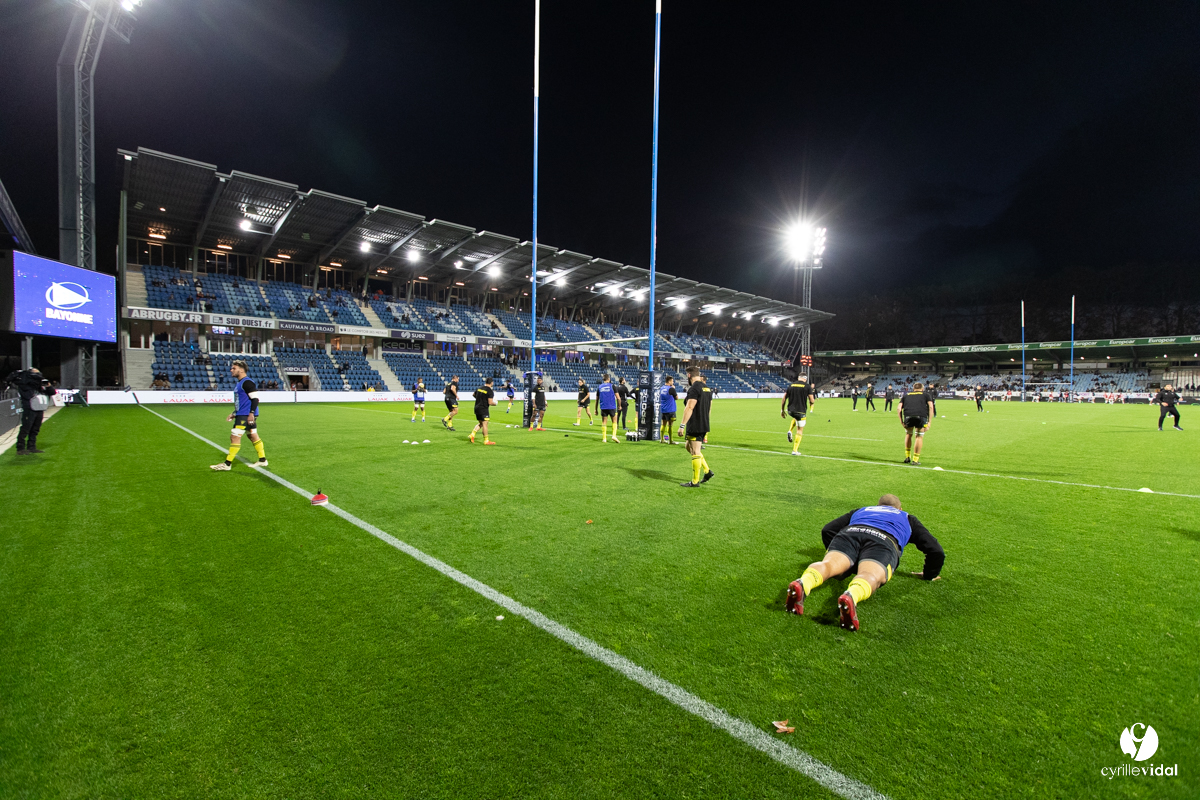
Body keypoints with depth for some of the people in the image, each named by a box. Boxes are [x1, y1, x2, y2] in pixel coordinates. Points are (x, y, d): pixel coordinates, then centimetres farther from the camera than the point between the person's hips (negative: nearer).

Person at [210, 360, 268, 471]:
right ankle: (262, 460, 18)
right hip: (242, 415, 11)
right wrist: (234, 414, 23)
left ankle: (227, 464, -4)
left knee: (235, 437, -9)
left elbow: (255, 398, -20)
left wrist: (251, 413, -26)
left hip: (246, 415, -11)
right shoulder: (240, 383, 18)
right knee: (254, 436, 13)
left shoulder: (247, 382, -13)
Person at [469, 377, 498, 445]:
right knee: (485, 424, -2)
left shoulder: (479, 388, 8)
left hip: (477, 408, 7)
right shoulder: (490, 391, -13)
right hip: (484, 409, -7)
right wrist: (495, 403, 2)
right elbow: (490, 402, -18)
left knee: (480, 423, 19)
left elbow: (474, 395, 23)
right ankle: (486, 440, 2)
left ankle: (472, 434, 5)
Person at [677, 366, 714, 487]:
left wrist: (682, 425, -24)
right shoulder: (707, 388, 13)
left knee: (695, 452, -2)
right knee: (690, 447, 21)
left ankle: (695, 481, 6)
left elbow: (689, 408, -23)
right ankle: (707, 471, 19)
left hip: (695, 426, -10)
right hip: (704, 425, 10)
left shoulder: (694, 388, -16)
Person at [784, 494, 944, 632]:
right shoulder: (908, 519, 42)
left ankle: (802, 584, -56)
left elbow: (827, 530, 35)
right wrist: (929, 575, 49)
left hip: (849, 533, 2)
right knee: (870, 575, -28)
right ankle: (851, 596, -63)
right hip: (885, 540, -1)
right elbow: (936, 550, 33)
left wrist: (834, 554, 48)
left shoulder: (860, 511, 43)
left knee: (828, 564, -23)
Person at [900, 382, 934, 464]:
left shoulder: (906, 396, 30)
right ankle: (915, 459, 15)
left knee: (909, 434, 24)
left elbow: (899, 408, 16)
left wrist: (901, 422, 15)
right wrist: (929, 421, 9)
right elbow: (931, 406, 12)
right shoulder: (925, 395, 27)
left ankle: (907, 457, 27)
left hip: (908, 416, 2)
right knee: (919, 437, 13)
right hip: (921, 416, -2)